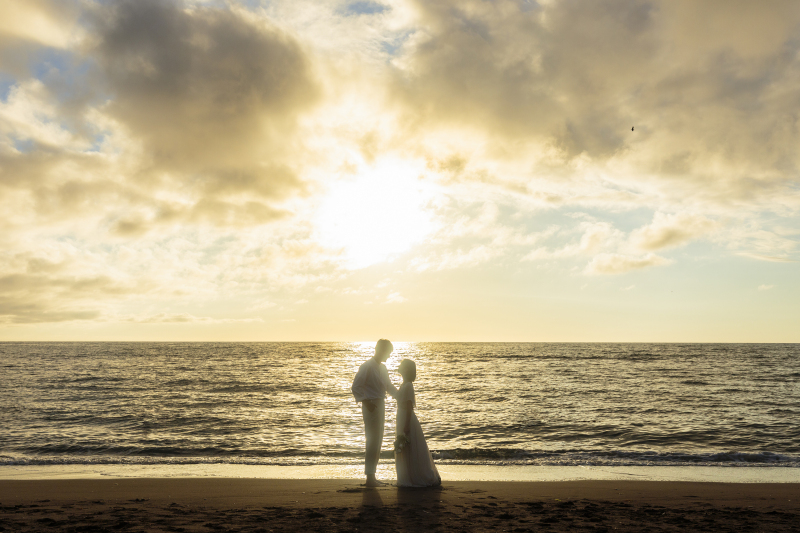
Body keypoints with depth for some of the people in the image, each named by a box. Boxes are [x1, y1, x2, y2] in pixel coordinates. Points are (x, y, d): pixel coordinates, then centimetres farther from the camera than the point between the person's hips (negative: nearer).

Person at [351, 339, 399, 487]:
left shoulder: (382, 368, 15)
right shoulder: (367, 367, -13)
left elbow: (389, 386, 23)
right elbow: (355, 387, -17)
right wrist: (366, 402, -23)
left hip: (380, 406, 9)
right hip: (372, 406, -9)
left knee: (377, 443, 13)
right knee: (373, 442, -8)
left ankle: (372, 476, 22)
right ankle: (370, 478, -3)